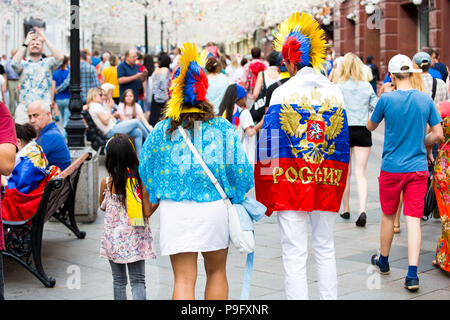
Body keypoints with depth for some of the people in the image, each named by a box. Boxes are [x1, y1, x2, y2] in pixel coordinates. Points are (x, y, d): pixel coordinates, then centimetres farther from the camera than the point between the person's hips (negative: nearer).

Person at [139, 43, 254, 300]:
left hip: (174, 210, 0)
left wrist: (152, 204, 23)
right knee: (216, 272, 19)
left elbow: (146, 171, 7)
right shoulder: (223, 128, -2)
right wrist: (235, 197, 17)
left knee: (184, 278, 3)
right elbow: (240, 169, -1)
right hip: (214, 208, 0)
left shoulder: (162, 131, 0)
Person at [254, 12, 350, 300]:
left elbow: (269, 146, -8)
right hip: (327, 183, 4)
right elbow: (343, 143, 9)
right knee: (326, 249, 16)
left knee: (295, 253, 0)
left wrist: (266, 192, 1)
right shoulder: (335, 93, 5)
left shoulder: (282, 93, -7)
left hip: (290, 182, -4)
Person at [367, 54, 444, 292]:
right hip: (418, 168, 1)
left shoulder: (387, 99, -9)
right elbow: (437, 134, 0)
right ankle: (412, 274, -8)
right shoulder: (426, 99, -2)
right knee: (413, 220, 0)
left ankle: (383, 261, 34)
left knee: (388, 216, 16)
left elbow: (370, 126, 6)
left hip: (392, 168, -1)